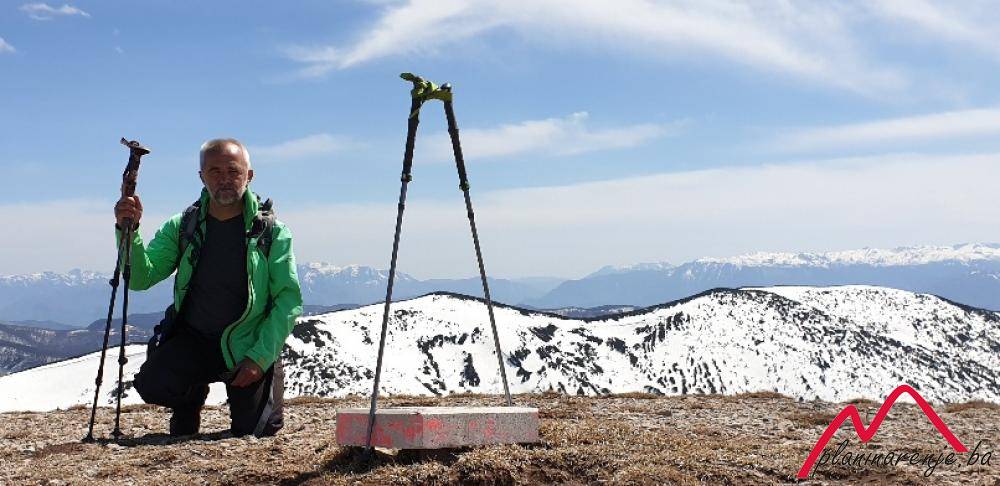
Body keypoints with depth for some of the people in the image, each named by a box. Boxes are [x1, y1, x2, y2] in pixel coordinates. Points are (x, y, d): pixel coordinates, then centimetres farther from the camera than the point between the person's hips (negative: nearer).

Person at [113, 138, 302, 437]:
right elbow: (141, 279, -8)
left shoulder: (272, 232, -9)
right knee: (152, 385, -24)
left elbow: (289, 300, -11)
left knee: (254, 433, -4)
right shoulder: (182, 227, -1)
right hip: (193, 339, 2)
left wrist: (259, 358, -19)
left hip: (249, 346, -1)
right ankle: (192, 395, 14)